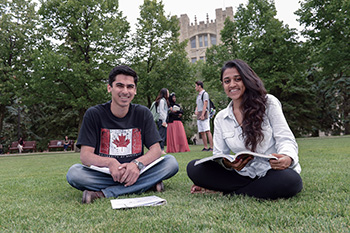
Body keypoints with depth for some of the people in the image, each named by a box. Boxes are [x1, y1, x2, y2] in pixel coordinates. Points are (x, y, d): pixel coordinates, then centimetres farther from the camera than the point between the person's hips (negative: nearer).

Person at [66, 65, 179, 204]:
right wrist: (110, 162, -32)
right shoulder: (94, 114, -3)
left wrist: (137, 164, -27)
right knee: (74, 173, -29)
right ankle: (147, 184, -28)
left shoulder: (143, 114, 2)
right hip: (103, 173, -1)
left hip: (135, 172, 2)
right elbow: (85, 155, -10)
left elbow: (156, 149, -5)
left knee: (171, 162, -22)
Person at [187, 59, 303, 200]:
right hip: (245, 174, 2)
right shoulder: (220, 118, 9)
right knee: (194, 168, -13)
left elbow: (285, 139, -6)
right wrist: (227, 163, -21)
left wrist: (287, 158, -31)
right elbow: (219, 155, 5)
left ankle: (226, 191, -14)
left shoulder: (269, 103, 0)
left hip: (274, 171, -1)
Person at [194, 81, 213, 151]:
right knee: (201, 132, 5)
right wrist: (196, 110, 4)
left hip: (204, 114, -9)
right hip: (199, 115, 9)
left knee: (207, 131, -13)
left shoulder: (205, 93, -4)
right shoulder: (198, 95, 23)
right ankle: (205, 147, 8)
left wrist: (202, 115, -20)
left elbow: (205, 105, -13)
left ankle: (211, 147, -14)